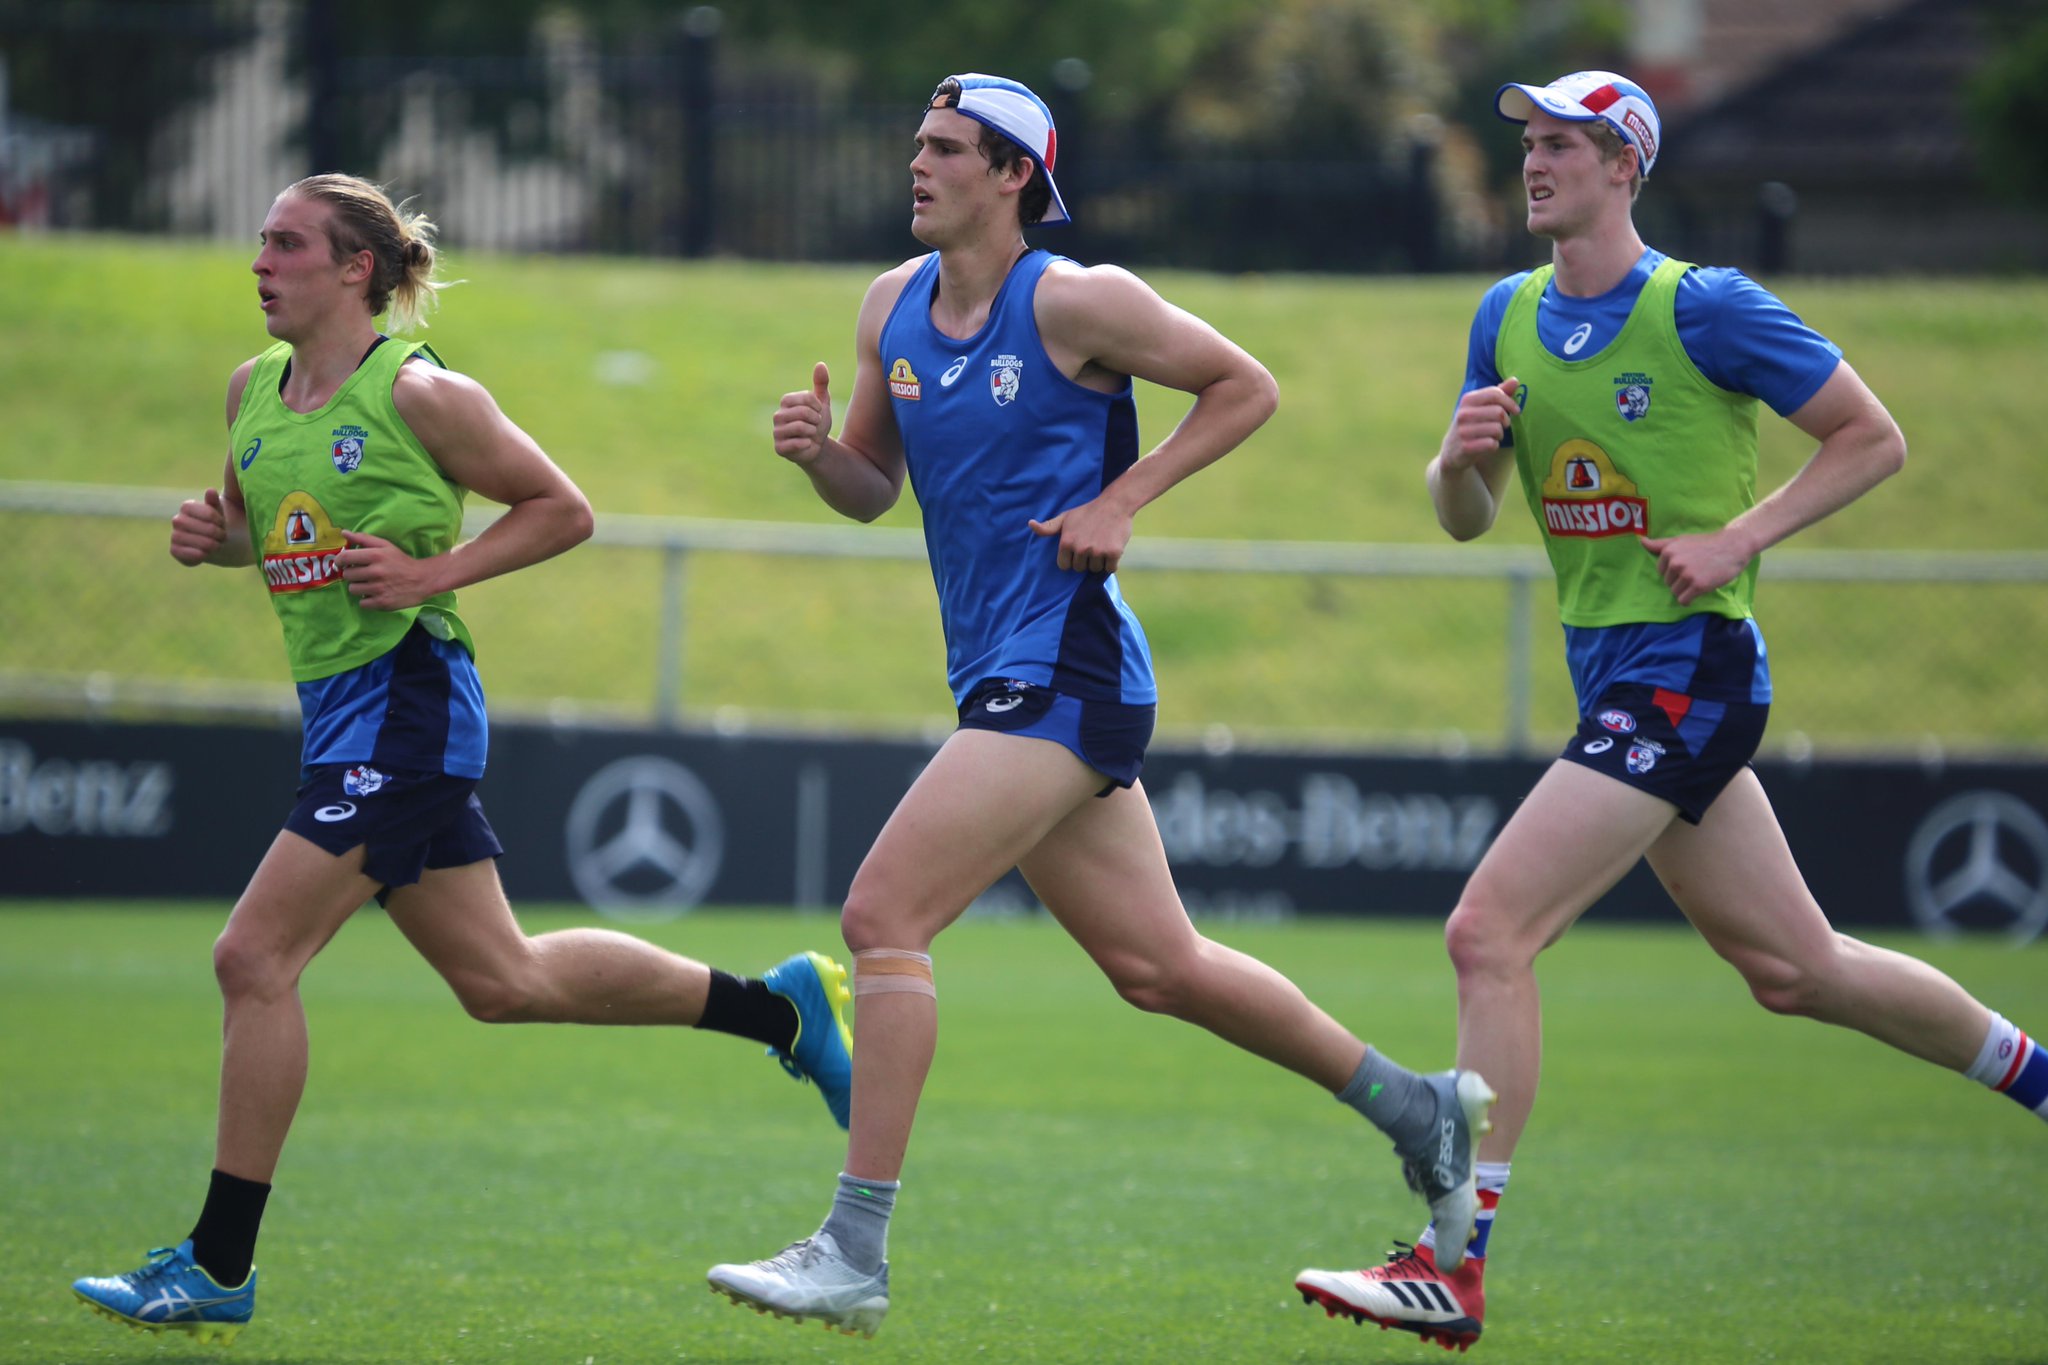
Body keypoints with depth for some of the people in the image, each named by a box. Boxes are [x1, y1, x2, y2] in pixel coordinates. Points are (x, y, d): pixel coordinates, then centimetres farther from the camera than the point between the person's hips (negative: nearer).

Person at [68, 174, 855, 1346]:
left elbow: (562, 509, -4)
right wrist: (212, 537, 3)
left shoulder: (420, 393, -11)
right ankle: (784, 1005, 28)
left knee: (256, 958, -13)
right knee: (503, 979, 15)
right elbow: (258, 526, 26)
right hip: (339, 704, 9)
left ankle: (219, 1269, -8)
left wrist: (433, 572, -15)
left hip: (404, 699, -9)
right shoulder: (253, 391, 10)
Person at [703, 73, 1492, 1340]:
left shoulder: (1076, 301, -10)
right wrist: (820, 451, -3)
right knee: (1159, 963, 14)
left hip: (1064, 670, -9)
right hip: (1002, 676, 9)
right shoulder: (893, 307, 11)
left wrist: (1123, 500, -11)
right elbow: (873, 490, 19)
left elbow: (1246, 387, -2)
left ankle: (854, 1254, -16)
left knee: (884, 914, -17)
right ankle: (1420, 1108, 29)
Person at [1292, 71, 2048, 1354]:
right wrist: (1463, 455, -8)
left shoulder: (1703, 308, -11)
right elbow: (1465, 519, 15)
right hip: (1613, 674, 8)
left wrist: (1737, 539, -15)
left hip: (1689, 663, -8)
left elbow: (1873, 440, -5)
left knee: (1490, 932, -16)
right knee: (1795, 967, 15)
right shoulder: (1510, 315, 10)